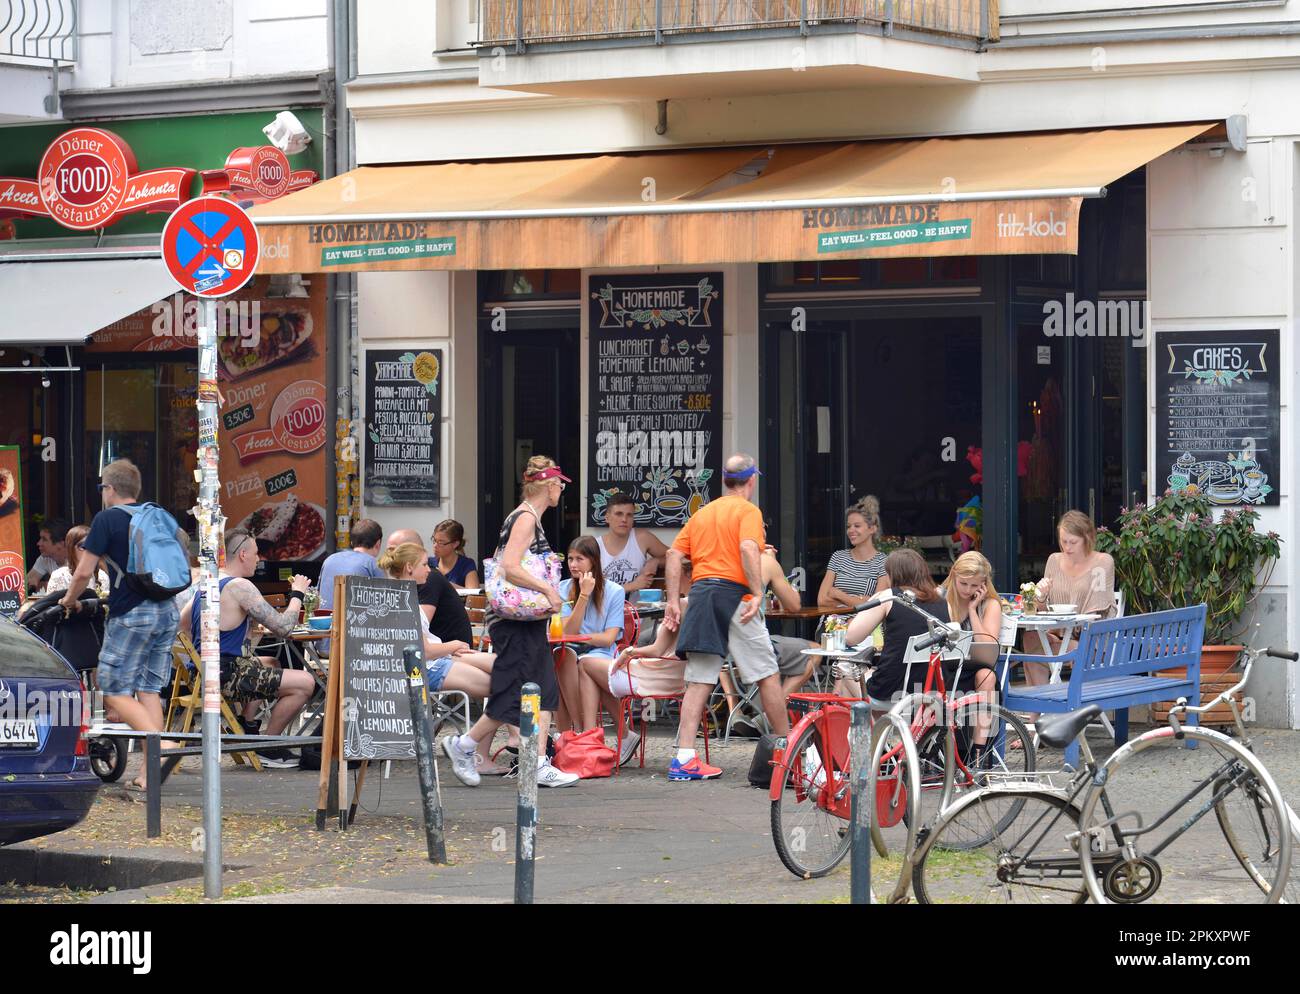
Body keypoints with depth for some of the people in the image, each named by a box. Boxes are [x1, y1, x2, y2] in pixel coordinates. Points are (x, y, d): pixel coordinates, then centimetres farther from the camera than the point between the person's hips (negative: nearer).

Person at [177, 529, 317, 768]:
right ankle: (266, 746, -1)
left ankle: (248, 730, 28)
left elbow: (182, 624, 24)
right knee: (305, 683, -14)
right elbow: (282, 627, -19)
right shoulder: (240, 587, -16)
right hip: (226, 675, -10)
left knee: (268, 664, 36)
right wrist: (297, 594, -3)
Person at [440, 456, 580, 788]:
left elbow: (506, 566, 21)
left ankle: (539, 766, 0)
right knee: (513, 697, -6)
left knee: (545, 692, 4)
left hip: (528, 621, 10)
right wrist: (548, 590, -20)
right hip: (515, 622, -10)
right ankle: (463, 745, 7)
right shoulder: (525, 518, -14)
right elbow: (510, 569, -24)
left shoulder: (527, 518, 16)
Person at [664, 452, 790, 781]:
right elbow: (748, 548, -18)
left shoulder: (702, 513, 19)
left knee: (698, 681, 3)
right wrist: (757, 593, -20)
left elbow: (675, 554, 13)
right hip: (733, 593, -6)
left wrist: (673, 600, 12)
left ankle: (684, 757, -6)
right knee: (767, 674, 5)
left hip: (700, 592, 6)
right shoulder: (747, 510, 0)